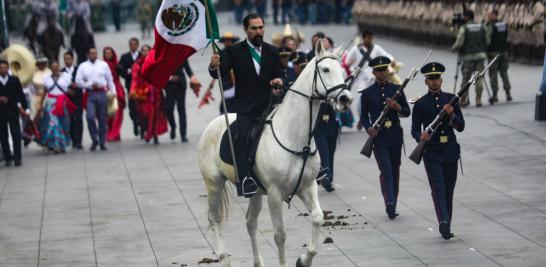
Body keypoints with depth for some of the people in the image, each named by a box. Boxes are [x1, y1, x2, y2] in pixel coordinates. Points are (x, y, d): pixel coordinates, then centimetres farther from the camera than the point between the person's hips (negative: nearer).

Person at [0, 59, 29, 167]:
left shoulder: (14, 80, 4)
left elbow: (21, 95, 5)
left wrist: (26, 108, 0)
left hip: (12, 111, 0)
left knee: (16, 135, -5)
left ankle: (17, 158, -3)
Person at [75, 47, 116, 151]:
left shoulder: (103, 64, 10)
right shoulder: (83, 66, 7)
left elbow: (110, 79, 12)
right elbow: (78, 81, 2)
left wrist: (113, 92, 5)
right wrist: (90, 85, -9)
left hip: (102, 93, 1)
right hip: (90, 94, -1)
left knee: (102, 119, 4)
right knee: (90, 116, -18)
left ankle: (102, 142, 14)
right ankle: (94, 139, -2)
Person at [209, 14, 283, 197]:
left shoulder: (272, 51, 13)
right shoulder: (234, 51, 4)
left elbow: (279, 75, 13)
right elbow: (220, 73, -6)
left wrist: (279, 81, -12)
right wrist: (214, 66, -30)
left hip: (268, 105, 4)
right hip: (245, 108, -4)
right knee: (243, 135, -26)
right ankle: (244, 179, -35)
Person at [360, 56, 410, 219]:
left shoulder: (396, 89, 6)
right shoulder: (367, 93, 3)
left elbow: (407, 112, 6)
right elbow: (364, 116, 6)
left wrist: (397, 107, -14)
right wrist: (368, 128, -13)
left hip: (395, 135, 3)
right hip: (379, 137, -3)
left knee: (395, 170, 8)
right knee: (386, 170, -15)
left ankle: (392, 206, 18)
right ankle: (389, 204, -24)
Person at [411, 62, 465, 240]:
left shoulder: (451, 99, 6)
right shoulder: (420, 104, 1)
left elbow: (461, 127, 4)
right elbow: (414, 130, 3)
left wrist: (451, 115, -15)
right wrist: (421, 137, -19)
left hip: (450, 152, 3)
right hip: (432, 153, -3)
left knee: (449, 190, 9)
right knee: (438, 188, -16)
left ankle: (446, 226, 19)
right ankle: (444, 223, -28)